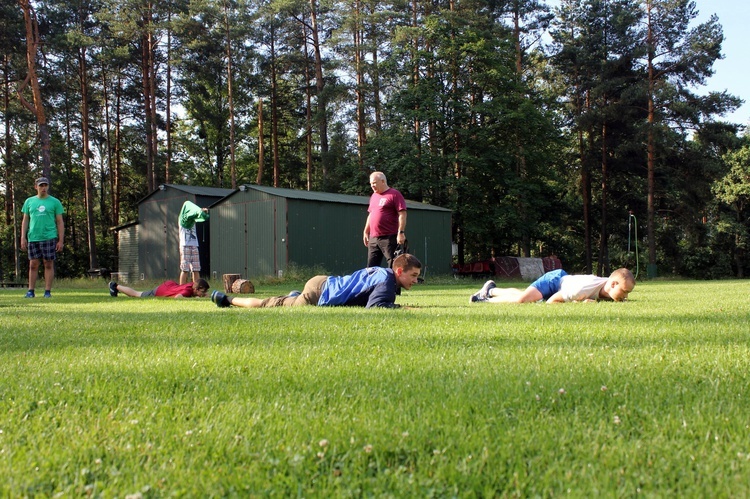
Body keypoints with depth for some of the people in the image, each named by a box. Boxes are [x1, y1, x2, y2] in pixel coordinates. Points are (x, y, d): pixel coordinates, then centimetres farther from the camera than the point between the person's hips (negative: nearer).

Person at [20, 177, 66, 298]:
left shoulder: (55, 202, 5)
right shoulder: (29, 201, 12)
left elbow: (60, 222, 4)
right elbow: (25, 221, 14)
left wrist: (61, 240, -2)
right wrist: (23, 238, 5)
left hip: (49, 238, -2)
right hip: (33, 238, 2)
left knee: (49, 264, -1)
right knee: (33, 264, 3)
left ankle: (48, 291, 4)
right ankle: (31, 291, 9)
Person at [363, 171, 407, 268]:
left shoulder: (394, 194, -6)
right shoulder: (374, 196, 18)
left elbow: (402, 214, -11)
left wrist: (401, 233, -18)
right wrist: (366, 232, 22)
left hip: (389, 238, -8)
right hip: (373, 239, 8)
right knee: (371, 267, 7)